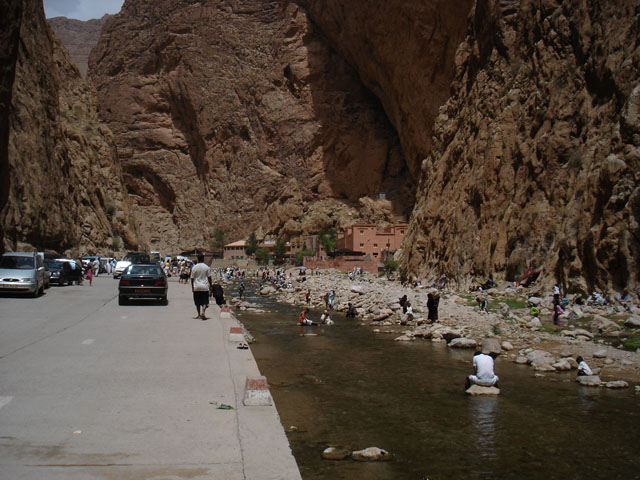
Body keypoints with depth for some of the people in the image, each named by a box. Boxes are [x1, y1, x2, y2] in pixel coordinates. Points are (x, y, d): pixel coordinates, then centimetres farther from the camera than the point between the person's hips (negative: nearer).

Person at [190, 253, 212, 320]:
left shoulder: (194, 268, -2)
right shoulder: (207, 267, -5)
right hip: (205, 287, -1)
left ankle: (199, 314, 19)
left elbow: (192, 278, 1)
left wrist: (192, 287, 9)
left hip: (196, 287, 1)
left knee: (197, 302, 13)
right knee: (205, 302, 2)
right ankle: (203, 312, -19)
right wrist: (210, 285, 8)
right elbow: (209, 277, -1)